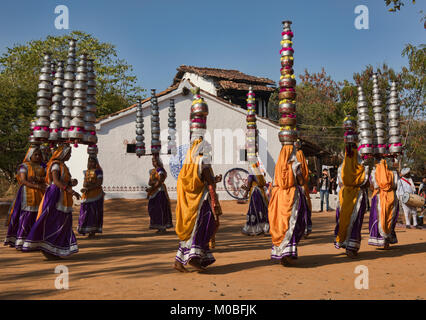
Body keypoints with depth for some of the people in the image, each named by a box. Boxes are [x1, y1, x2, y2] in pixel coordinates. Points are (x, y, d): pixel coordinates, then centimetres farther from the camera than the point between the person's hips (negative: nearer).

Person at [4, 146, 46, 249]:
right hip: (27, 195, -4)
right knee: (25, 217, -7)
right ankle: (20, 242, -3)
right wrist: (37, 186, -23)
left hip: (40, 196, 4)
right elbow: (23, 181, -11)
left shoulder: (42, 167, 14)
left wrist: (38, 179, -15)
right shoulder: (25, 166, 1)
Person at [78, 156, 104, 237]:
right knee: (85, 212, 4)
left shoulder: (98, 171, -5)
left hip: (95, 194, -5)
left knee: (94, 212, -3)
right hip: (86, 195, 5)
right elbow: (84, 183, 10)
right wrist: (85, 184, -14)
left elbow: (99, 183, -14)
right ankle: (85, 229, 15)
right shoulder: (86, 172, 14)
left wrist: (88, 188, -19)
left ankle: (93, 231, 3)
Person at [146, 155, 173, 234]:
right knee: (153, 209, 9)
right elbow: (149, 182, 12)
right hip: (153, 192, 9)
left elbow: (160, 182, -18)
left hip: (160, 191, -9)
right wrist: (152, 182, -11)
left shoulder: (161, 171, -10)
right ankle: (159, 227, 16)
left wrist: (151, 188, -22)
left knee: (161, 209, -8)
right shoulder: (152, 171, 16)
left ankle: (163, 228, -3)